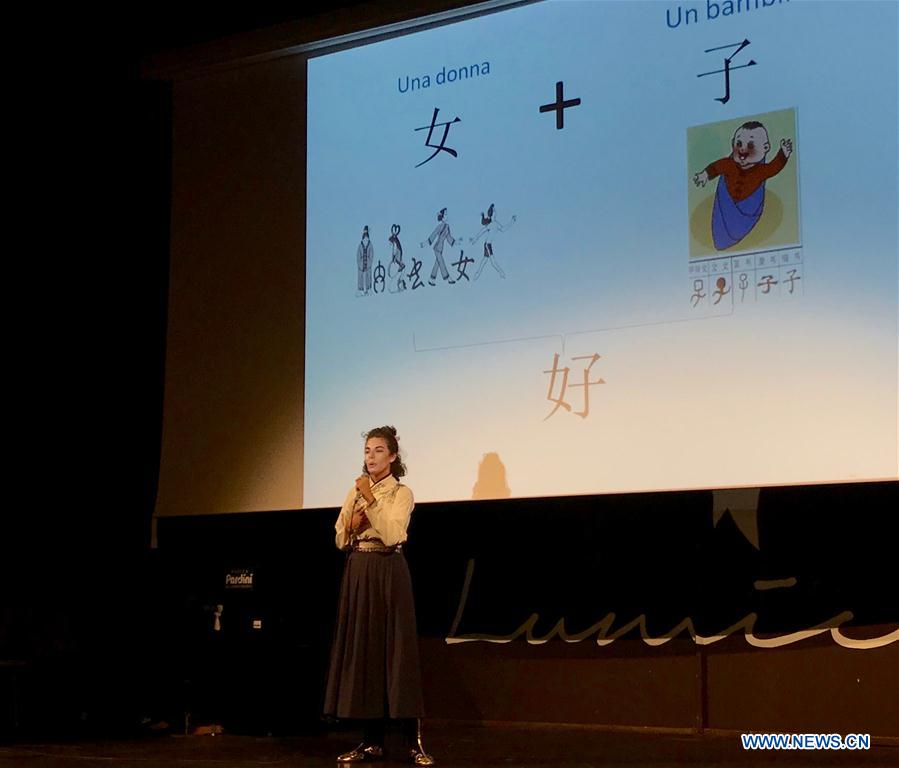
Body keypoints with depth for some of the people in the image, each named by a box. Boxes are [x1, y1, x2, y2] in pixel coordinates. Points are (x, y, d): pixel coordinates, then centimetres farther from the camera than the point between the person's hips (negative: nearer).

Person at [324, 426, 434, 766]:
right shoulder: (354, 492, 13)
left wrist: (370, 499, -19)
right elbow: (340, 540, 14)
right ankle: (372, 740, 9)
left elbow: (391, 535, -17)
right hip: (357, 572, 6)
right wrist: (352, 526, -6)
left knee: (397, 648, -8)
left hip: (388, 572, -5)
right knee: (362, 648, 4)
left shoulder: (401, 493, -3)